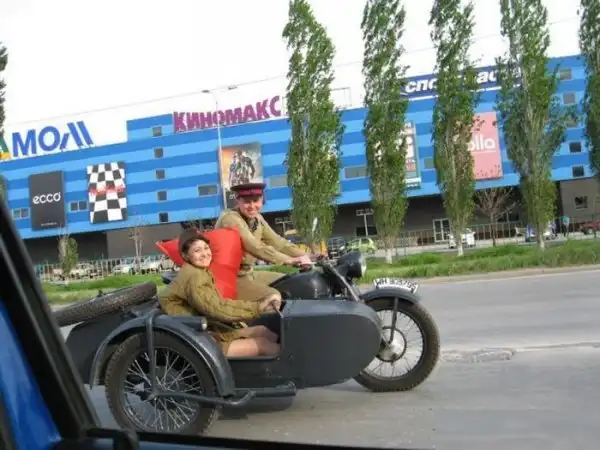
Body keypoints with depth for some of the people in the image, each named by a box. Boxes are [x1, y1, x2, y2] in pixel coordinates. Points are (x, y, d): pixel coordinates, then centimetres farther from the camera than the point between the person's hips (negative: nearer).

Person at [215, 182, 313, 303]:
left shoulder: (256, 218, 6)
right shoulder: (230, 218, -20)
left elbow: (277, 241, 4)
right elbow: (256, 248, -28)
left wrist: (302, 255, -11)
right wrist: (290, 260, -32)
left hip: (249, 273, 9)